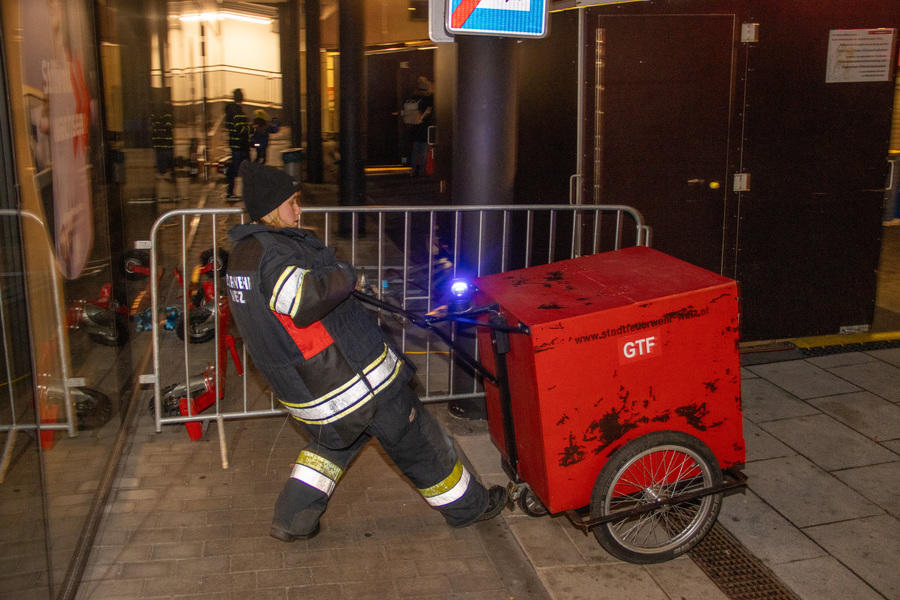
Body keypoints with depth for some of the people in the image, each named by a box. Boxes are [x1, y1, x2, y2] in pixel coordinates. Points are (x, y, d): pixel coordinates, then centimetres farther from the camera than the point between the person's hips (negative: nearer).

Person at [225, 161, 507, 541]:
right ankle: (466, 506, 24)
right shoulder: (272, 251, -22)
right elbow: (306, 298, -40)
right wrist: (345, 276, -21)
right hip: (347, 374, -9)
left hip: (301, 381, 10)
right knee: (412, 436, 7)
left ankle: (292, 520, 25)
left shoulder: (242, 253, 9)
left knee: (336, 437, 30)